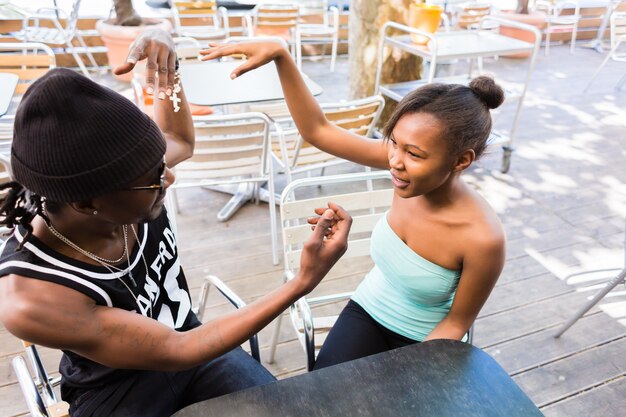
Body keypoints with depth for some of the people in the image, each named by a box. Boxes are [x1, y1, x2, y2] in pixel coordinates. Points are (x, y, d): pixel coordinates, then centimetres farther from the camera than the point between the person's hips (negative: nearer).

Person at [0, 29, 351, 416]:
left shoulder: (131, 192, -19)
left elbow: (182, 141, 5)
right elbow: (176, 353, -28)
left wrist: (167, 64, -15)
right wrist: (305, 282, -35)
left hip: (187, 336, 4)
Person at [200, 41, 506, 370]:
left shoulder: (482, 237, -31)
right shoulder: (405, 160, -22)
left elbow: (457, 321, -15)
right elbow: (317, 130, -18)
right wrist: (280, 55, -27)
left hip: (423, 341, -2)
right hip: (366, 312, 3)